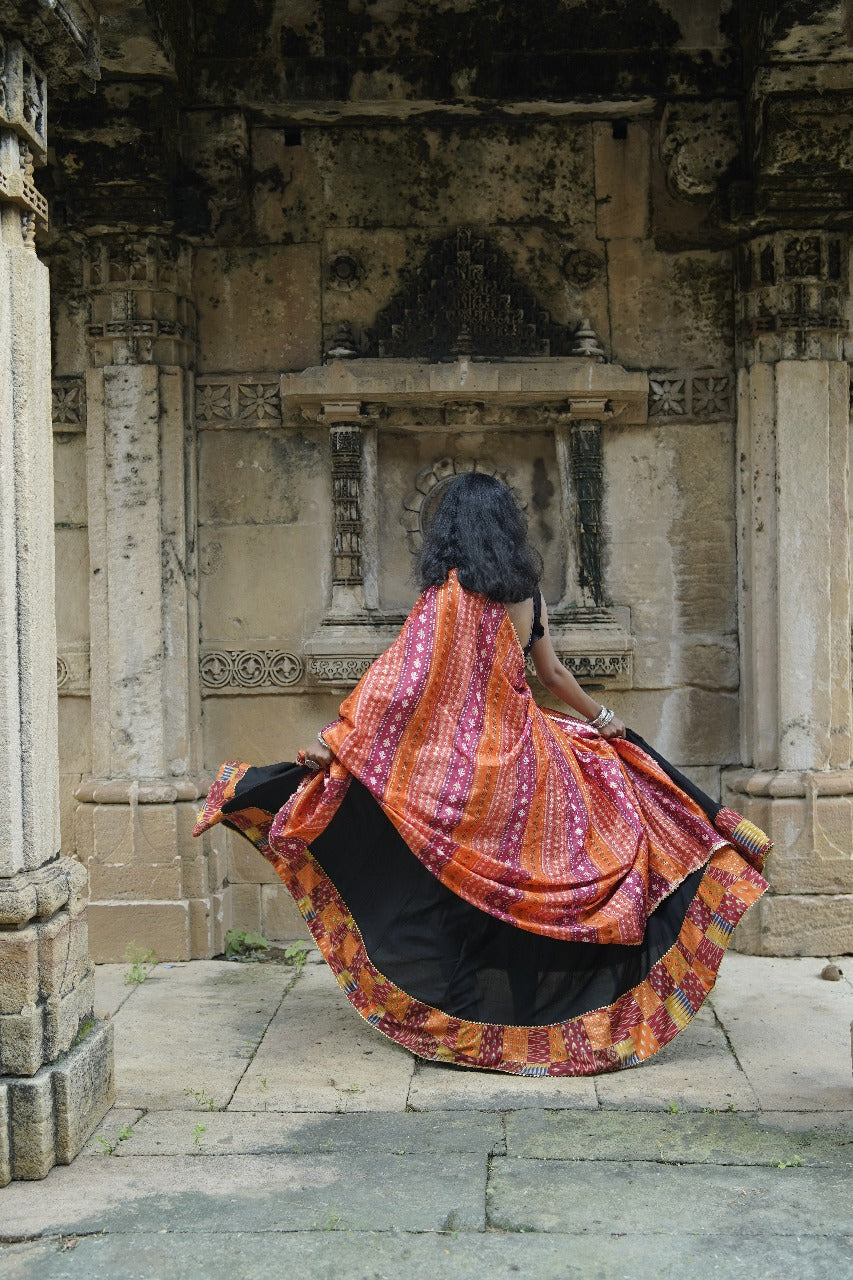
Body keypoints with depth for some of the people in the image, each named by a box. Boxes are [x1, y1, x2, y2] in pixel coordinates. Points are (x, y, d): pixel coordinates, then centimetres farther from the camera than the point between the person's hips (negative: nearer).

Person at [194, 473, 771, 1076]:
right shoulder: (527, 592, 4)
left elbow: (407, 675, -17)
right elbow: (555, 675, 13)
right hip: (525, 754, 5)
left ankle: (462, 1021, 13)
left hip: (462, 755, -5)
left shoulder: (449, 594, -11)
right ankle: (526, 1016, 24)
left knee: (458, 890, 6)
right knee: (522, 884, 16)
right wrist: (602, 718, 30)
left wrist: (337, 737, -17)